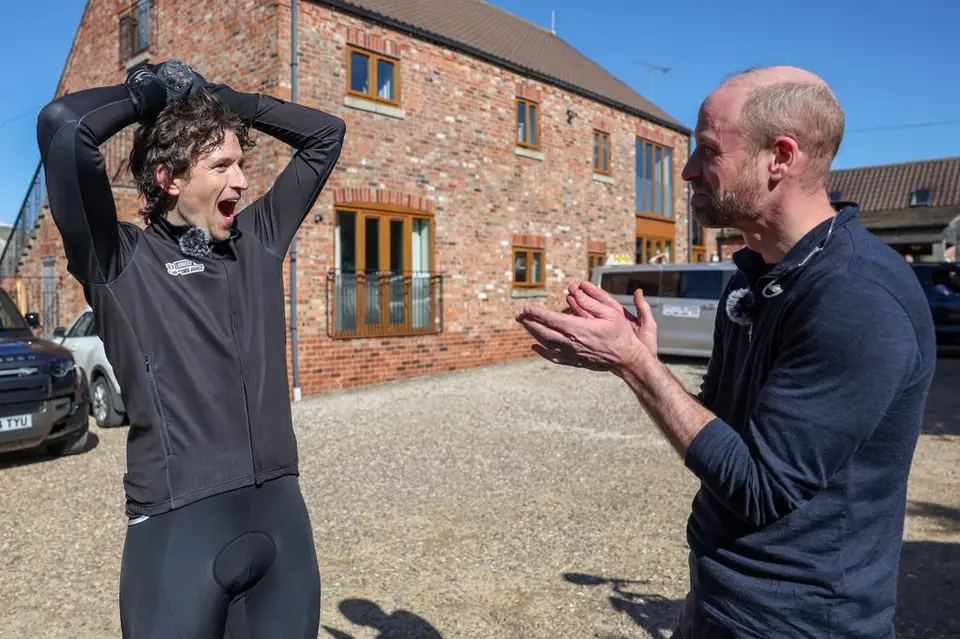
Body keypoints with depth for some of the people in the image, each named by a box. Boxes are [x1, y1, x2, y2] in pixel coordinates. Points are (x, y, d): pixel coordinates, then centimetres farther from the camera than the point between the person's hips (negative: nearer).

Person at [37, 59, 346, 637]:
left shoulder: (257, 241, 10)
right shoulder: (120, 259, -4)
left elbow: (326, 134, 18)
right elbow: (62, 126, -19)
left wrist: (216, 97, 11)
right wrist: (149, 94, 0)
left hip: (279, 509, 5)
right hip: (179, 520, -4)